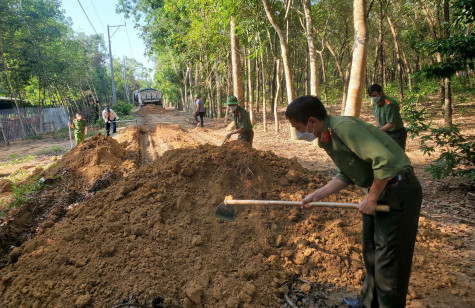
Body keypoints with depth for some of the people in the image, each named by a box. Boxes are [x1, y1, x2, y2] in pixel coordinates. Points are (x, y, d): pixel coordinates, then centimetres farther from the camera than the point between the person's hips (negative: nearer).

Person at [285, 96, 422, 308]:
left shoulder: (344, 127, -25)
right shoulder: (326, 139, 5)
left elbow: (385, 160, -30)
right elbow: (346, 174, 11)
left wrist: (371, 199, -20)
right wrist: (318, 195, 3)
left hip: (398, 191, -10)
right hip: (379, 190, 10)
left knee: (389, 259, 1)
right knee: (371, 253, 22)